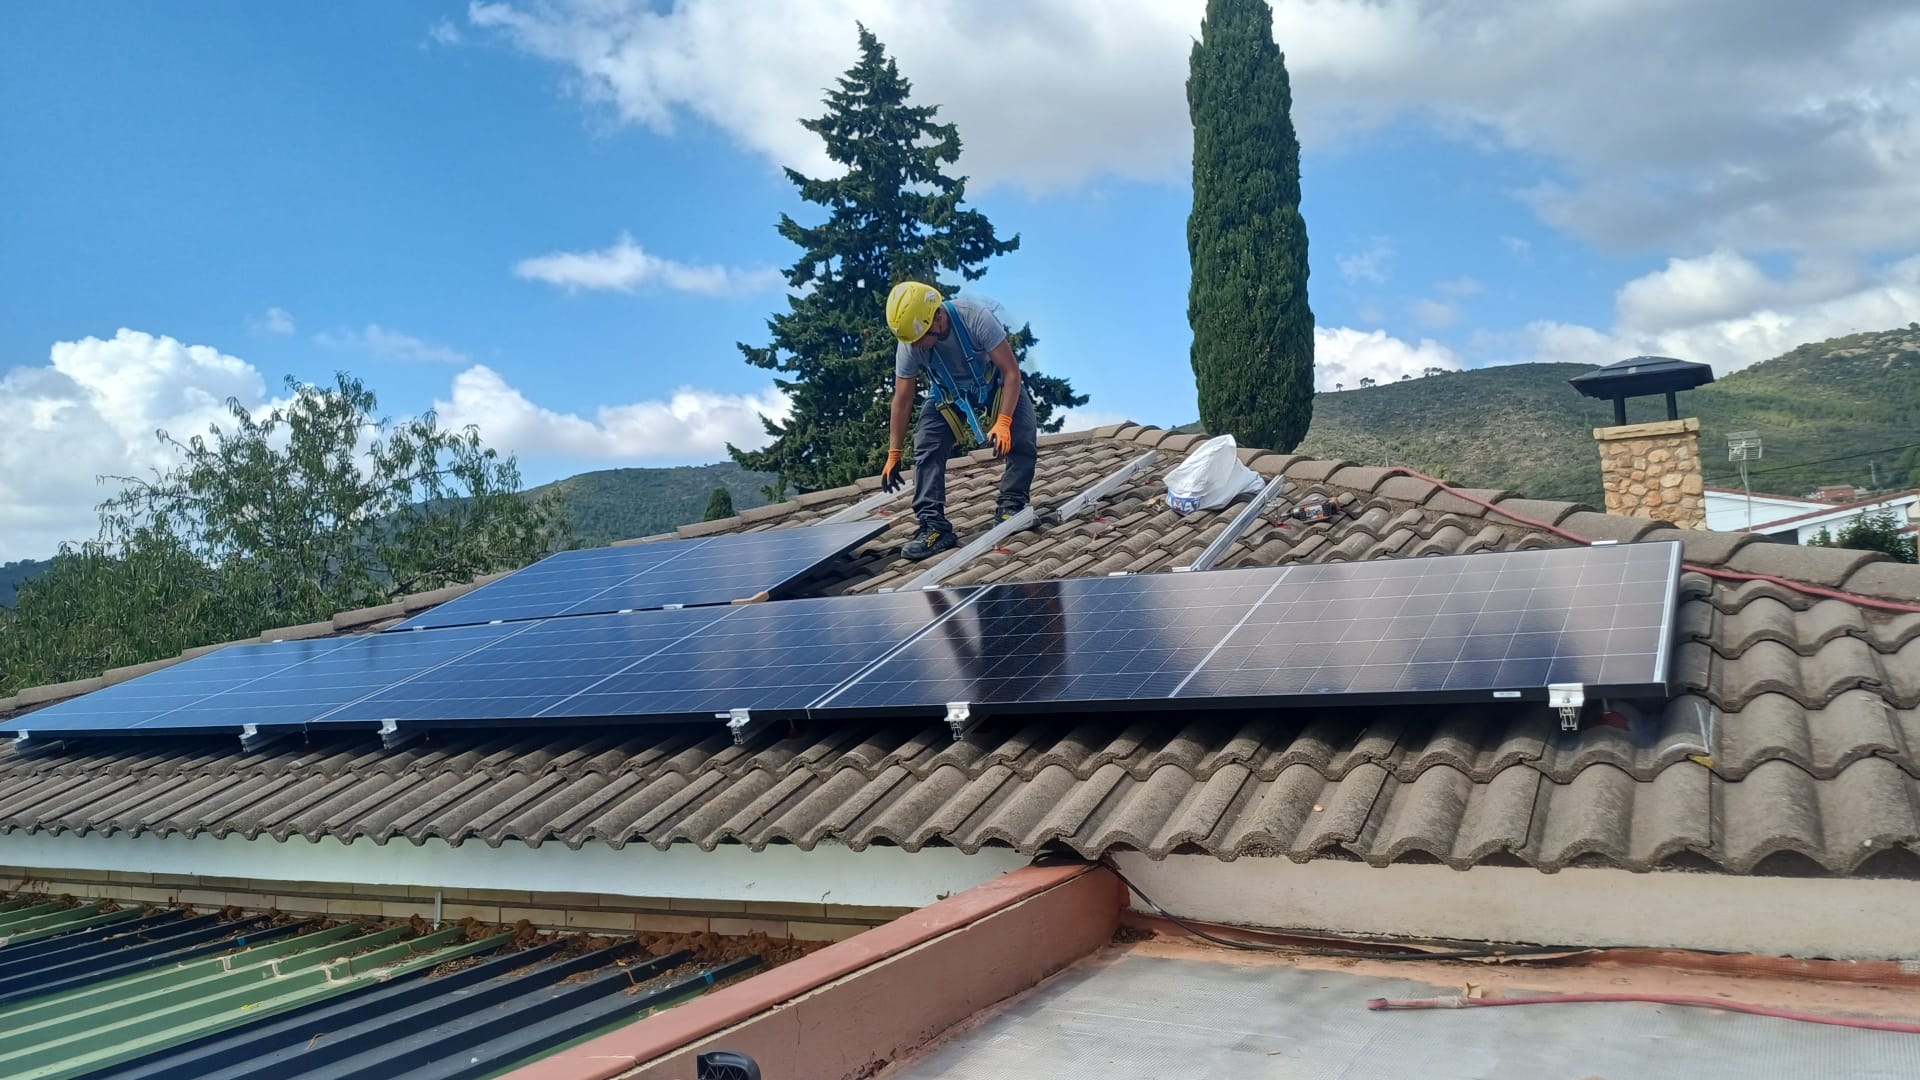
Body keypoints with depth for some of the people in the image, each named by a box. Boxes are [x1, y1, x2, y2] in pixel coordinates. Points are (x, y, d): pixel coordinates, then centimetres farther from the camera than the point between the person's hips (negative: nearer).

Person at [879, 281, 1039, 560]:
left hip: (995, 386, -2)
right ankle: (934, 526, -14)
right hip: (948, 395, 2)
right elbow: (902, 402, -13)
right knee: (926, 451, -16)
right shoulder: (908, 346, -25)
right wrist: (893, 456, -10)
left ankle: (1011, 505, -9)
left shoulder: (976, 317, -36)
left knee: (1022, 438, -25)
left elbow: (1012, 372, -30)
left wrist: (1003, 422, -38)